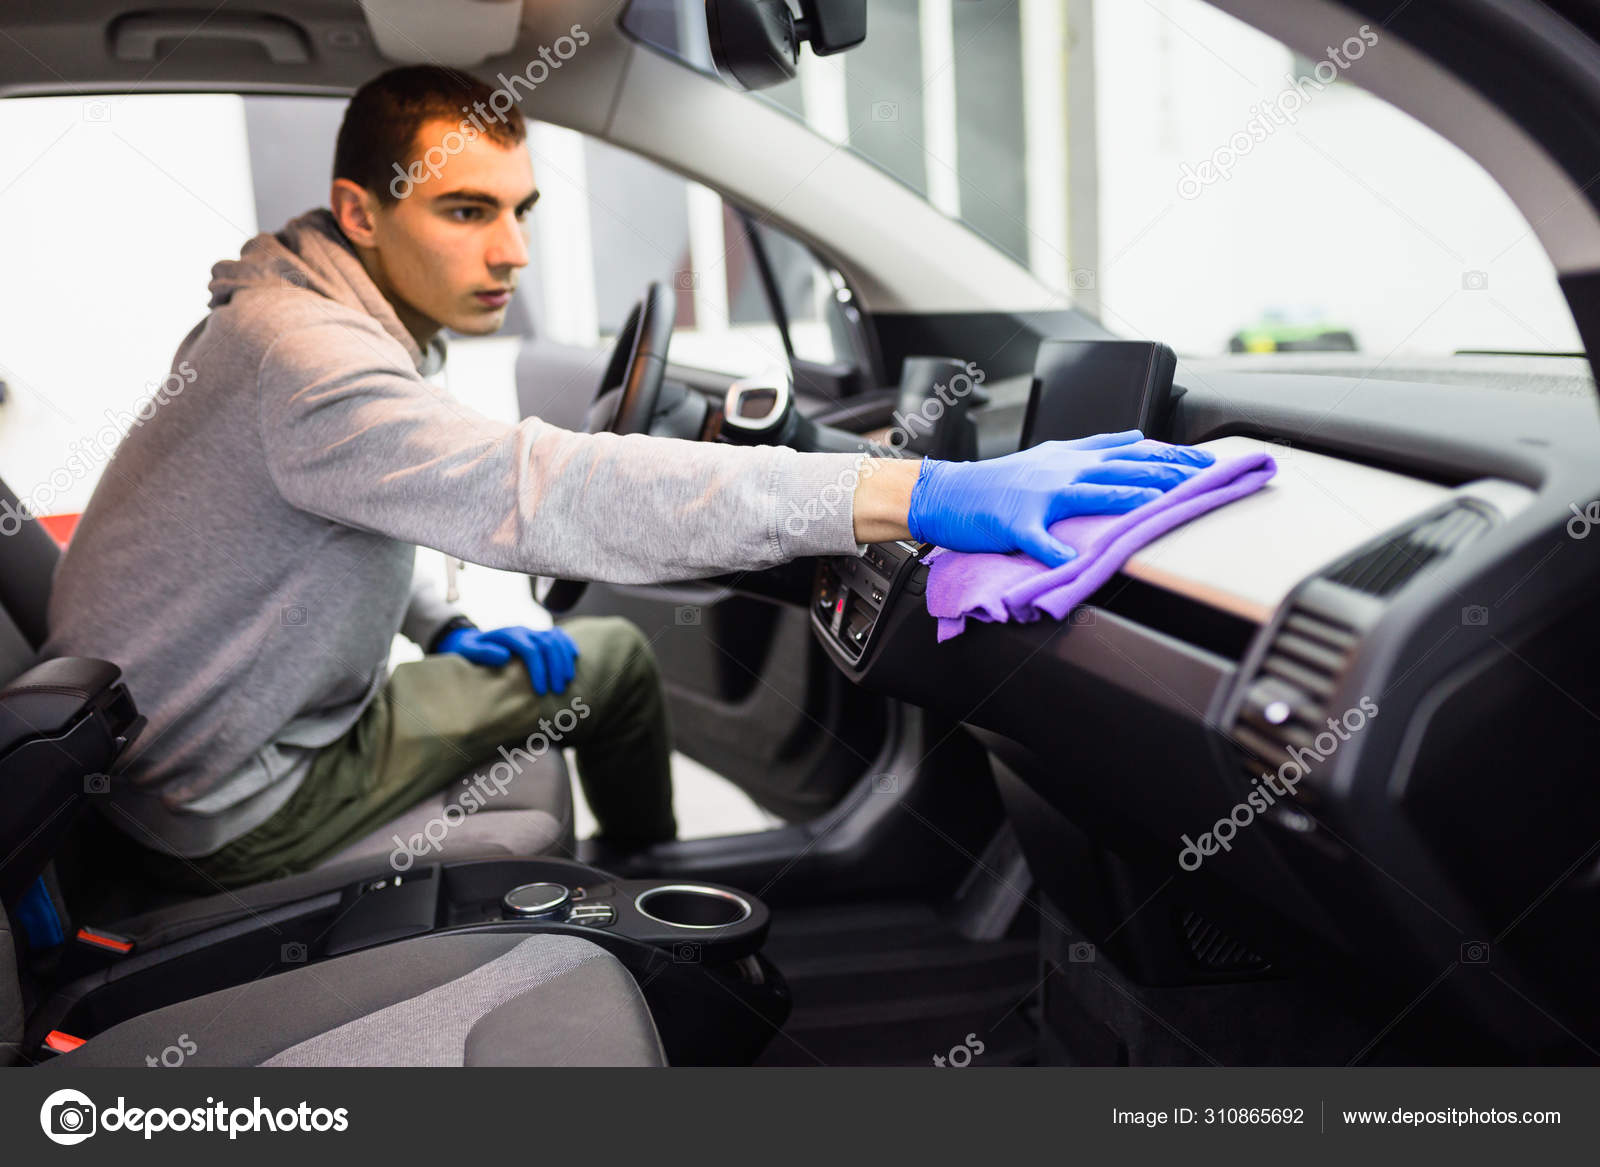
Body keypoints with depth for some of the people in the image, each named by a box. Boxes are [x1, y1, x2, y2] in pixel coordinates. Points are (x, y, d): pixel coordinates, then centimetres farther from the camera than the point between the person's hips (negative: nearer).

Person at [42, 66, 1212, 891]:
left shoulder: (339, 321, 2)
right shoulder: (300, 355, -32)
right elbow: (545, 489, -47)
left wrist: (445, 627, 0)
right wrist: (922, 494, -53)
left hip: (300, 715, 9)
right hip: (231, 804, -9)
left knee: (613, 657, 11)